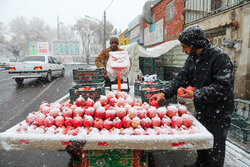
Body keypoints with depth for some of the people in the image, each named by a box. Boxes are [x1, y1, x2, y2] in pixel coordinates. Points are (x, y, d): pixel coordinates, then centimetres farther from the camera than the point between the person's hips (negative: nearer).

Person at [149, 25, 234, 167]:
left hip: (218, 114, -7)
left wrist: (195, 94, -26)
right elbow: (181, 78, 2)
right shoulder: (192, 59, 5)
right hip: (201, 111, 8)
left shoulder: (220, 57, -19)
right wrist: (164, 93, -10)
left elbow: (223, 87, -26)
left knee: (215, 150, 7)